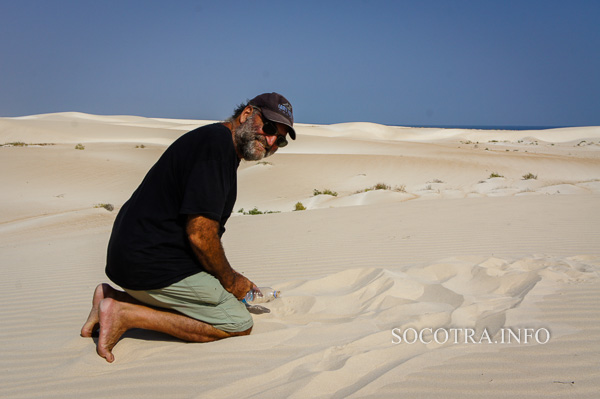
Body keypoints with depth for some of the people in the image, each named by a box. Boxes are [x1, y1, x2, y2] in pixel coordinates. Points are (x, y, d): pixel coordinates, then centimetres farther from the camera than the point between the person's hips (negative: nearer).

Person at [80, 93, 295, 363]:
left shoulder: (216, 141, 16)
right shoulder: (217, 143, -17)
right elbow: (200, 236, -21)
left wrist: (231, 280, 16)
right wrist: (230, 280, -4)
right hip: (153, 265, -10)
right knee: (239, 324, -3)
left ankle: (114, 297, 14)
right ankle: (126, 313, -7)